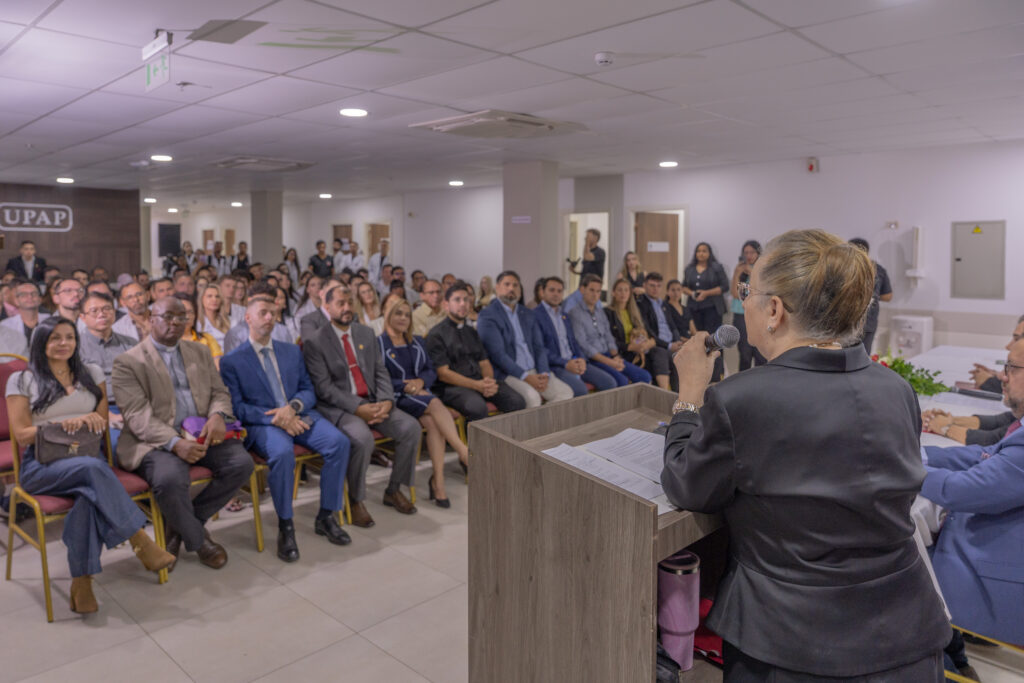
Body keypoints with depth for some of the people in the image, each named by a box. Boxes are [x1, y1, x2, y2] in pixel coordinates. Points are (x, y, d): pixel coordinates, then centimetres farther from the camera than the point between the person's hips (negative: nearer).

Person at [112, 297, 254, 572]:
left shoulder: (200, 352, 19)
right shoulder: (127, 362, 0)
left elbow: (220, 393, 15)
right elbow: (137, 415, -10)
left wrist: (218, 416, -11)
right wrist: (175, 443, -27)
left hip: (202, 435, 5)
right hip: (157, 442, -5)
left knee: (241, 463, -21)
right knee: (170, 479, -35)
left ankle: (179, 525, 0)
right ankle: (197, 538, -4)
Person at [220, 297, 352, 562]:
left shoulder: (292, 351, 19)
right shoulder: (231, 361, 6)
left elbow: (308, 391, 14)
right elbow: (236, 406, -3)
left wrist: (293, 407, -10)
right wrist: (275, 419, -17)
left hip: (299, 416, 4)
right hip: (261, 423, -4)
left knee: (339, 442, -23)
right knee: (282, 452, -37)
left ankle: (326, 516, -8)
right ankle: (285, 526, -18)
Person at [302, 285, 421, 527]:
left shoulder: (366, 333, 14)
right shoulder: (314, 342, -3)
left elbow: (381, 371, 10)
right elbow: (324, 387, -11)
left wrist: (386, 401, -9)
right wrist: (357, 408, -22)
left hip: (372, 402, 6)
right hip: (338, 407, -5)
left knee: (411, 427, -15)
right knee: (363, 438, -34)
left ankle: (394, 490, 4)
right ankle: (356, 500, -9)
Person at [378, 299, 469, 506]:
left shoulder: (417, 342, 20)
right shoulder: (379, 344, 3)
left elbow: (431, 371, 15)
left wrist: (420, 381, -7)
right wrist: (404, 386, -15)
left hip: (420, 392, 4)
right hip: (395, 396, -4)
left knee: (432, 421, -30)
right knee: (436, 404, -32)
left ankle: (438, 480, -31)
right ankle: (465, 453, -34)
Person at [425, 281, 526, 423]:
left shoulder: (472, 332, 23)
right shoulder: (436, 334, 2)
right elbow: (443, 373, -7)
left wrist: (489, 382, -6)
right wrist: (477, 385, -17)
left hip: (481, 382, 6)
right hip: (453, 386, -6)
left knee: (518, 402, -20)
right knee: (477, 407, -37)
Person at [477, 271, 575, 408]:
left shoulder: (528, 314, 18)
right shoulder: (487, 316, -4)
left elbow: (539, 347, 14)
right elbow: (497, 354, -13)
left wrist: (544, 374, -5)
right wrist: (525, 377, -20)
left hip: (534, 372, 7)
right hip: (507, 374, -7)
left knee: (566, 392, -11)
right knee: (532, 396, -33)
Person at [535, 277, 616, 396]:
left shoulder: (564, 316, 21)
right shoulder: (535, 315, -5)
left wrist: (581, 359, -2)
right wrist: (565, 363, -19)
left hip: (574, 362, 7)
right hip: (553, 366, -7)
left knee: (609, 382, -9)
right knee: (579, 388, -32)